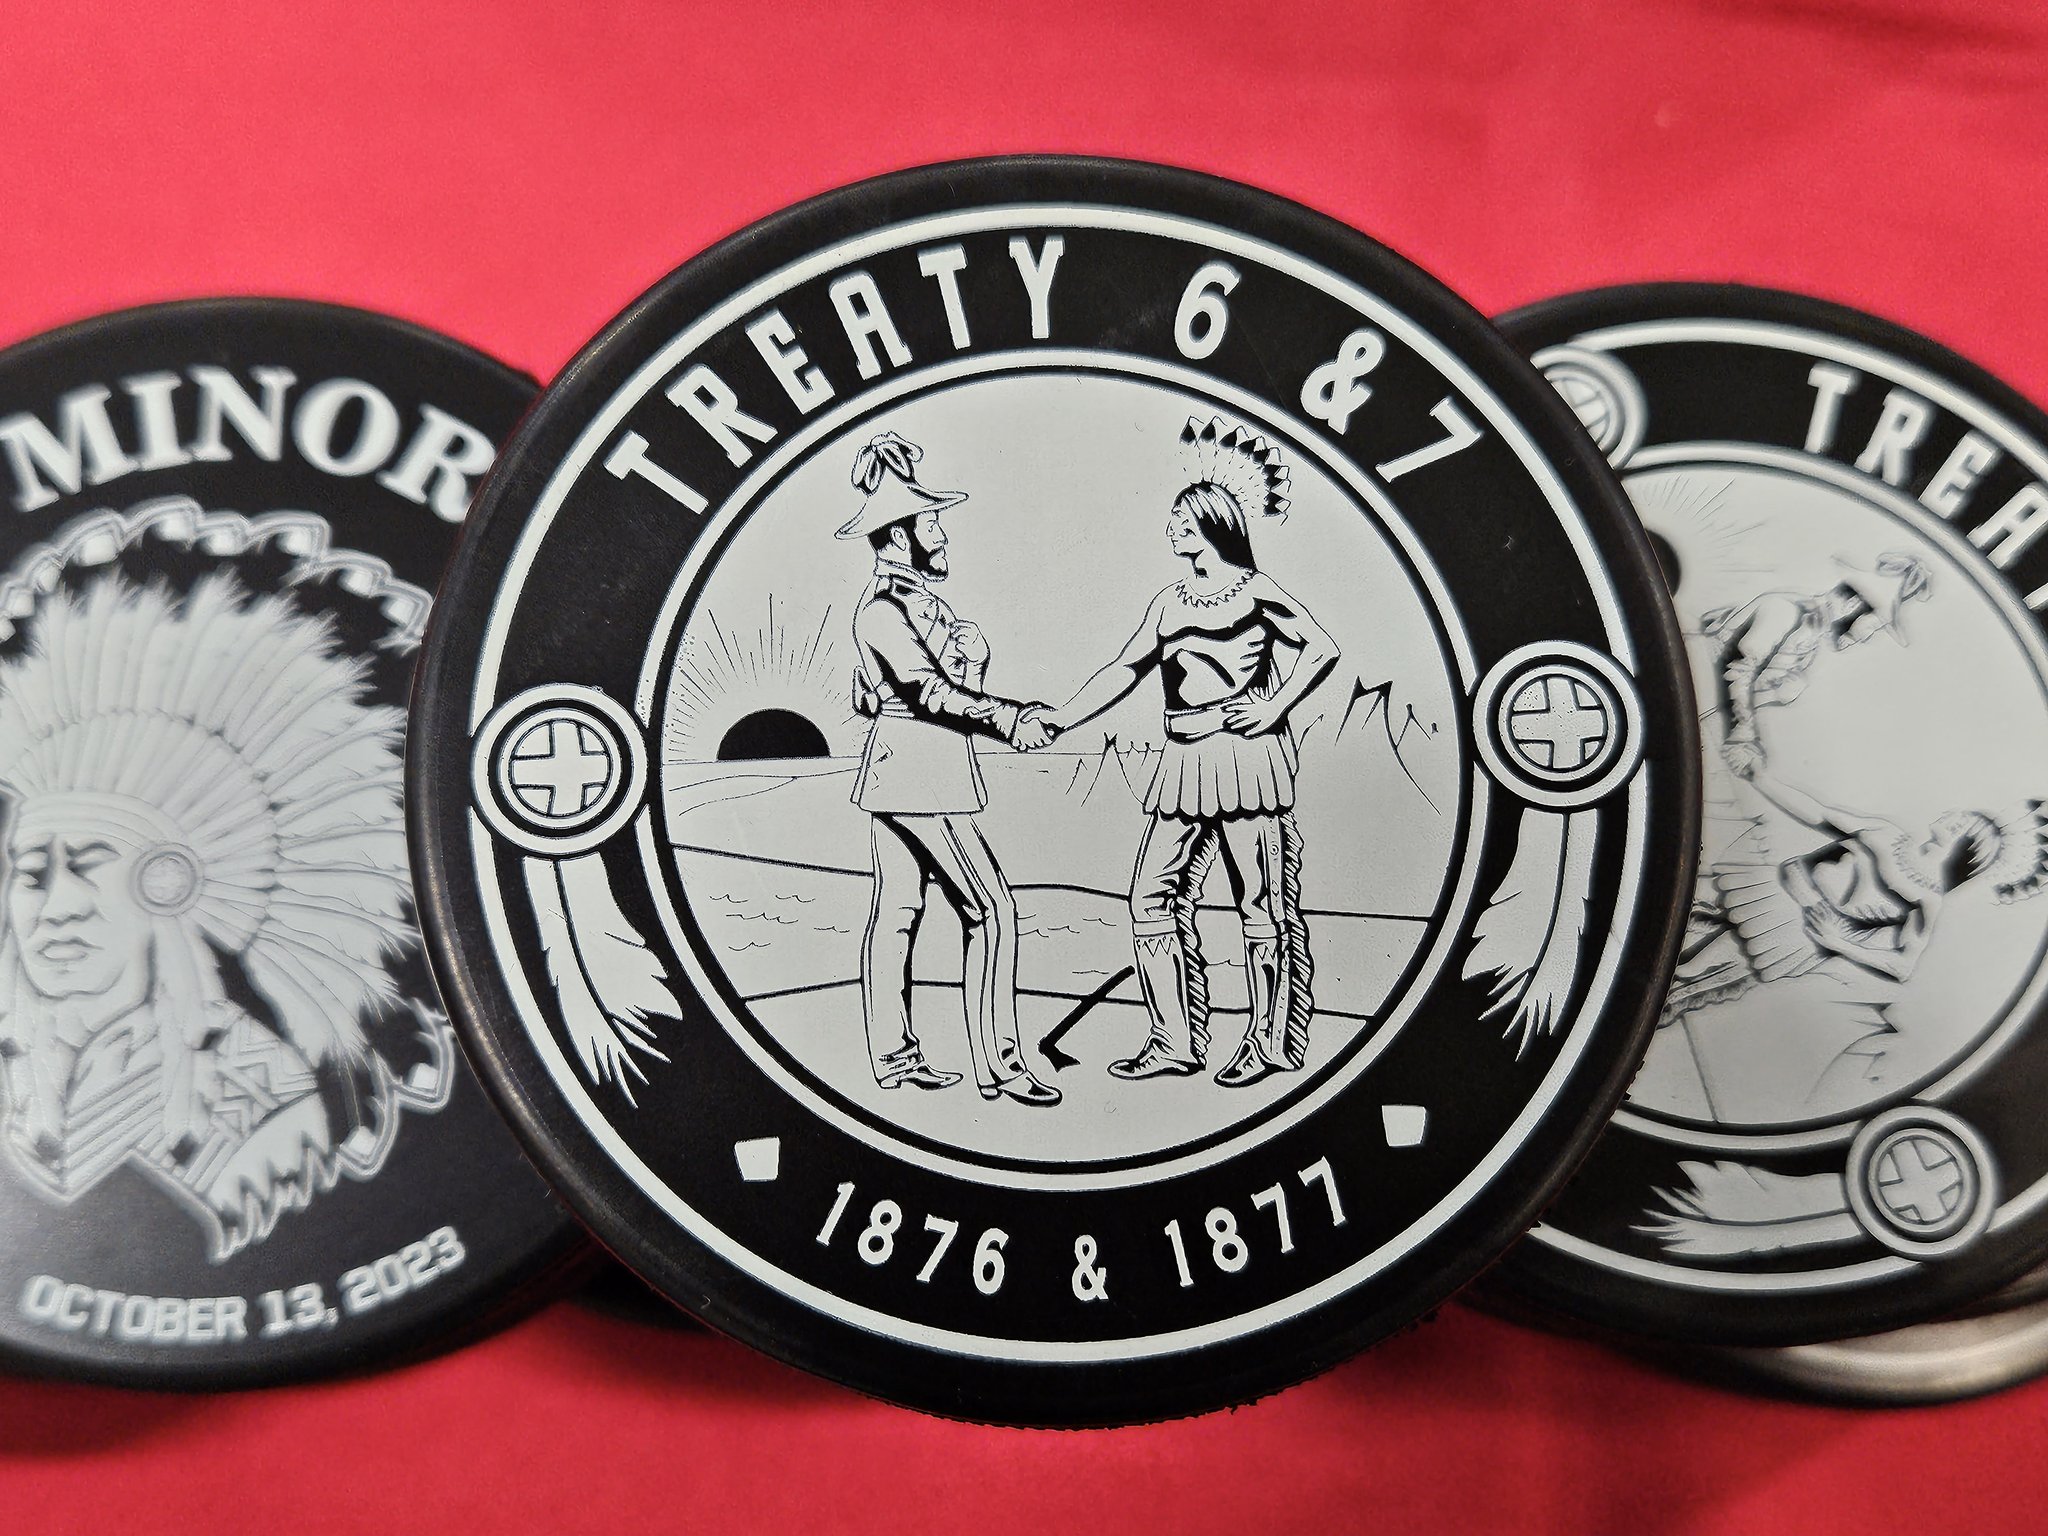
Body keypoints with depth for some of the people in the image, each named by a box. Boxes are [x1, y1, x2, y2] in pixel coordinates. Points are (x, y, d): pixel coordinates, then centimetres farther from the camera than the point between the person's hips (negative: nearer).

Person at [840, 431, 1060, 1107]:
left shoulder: (918, 596, 16)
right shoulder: (881, 608, -14)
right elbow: (929, 691, -22)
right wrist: (1009, 719, -25)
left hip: (896, 768, 10)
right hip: (918, 772, -10)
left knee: (896, 909, 12)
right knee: (990, 907, -9)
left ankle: (893, 1054, 20)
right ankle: (996, 1063, -5)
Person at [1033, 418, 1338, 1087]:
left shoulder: (1255, 591, -1)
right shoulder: (1171, 600, 16)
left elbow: (1322, 649, 0)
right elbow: (1124, 670, 15)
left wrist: (1273, 709, -7)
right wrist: (1059, 719, 8)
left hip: (1245, 756, -7)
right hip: (1184, 762, 7)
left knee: (1262, 901, 1)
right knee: (1154, 897, 4)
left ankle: (1270, 1042, 13)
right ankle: (1176, 1042, 13)